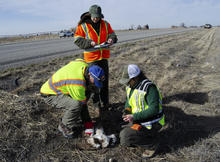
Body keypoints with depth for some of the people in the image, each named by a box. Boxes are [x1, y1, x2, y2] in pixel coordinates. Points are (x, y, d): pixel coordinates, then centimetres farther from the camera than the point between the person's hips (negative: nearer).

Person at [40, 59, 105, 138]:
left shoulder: (83, 63, -11)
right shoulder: (78, 84, -35)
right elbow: (82, 102, -22)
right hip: (50, 94, -10)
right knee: (76, 104, -31)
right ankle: (65, 127, -5)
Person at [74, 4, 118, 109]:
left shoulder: (105, 24, 7)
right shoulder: (83, 25, -4)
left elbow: (112, 34, 14)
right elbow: (77, 40, -6)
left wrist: (111, 39, -10)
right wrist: (89, 43, -20)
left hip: (104, 56, 4)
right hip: (91, 57, -4)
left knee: (104, 79, 10)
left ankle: (105, 102, 23)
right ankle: (96, 102, 17)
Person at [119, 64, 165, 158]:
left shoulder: (149, 88, -26)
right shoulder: (130, 86, 0)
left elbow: (154, 109, -30)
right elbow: (129, 101, 16)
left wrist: (134, 117, -29)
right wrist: (127, 110, -6)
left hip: (151, 123, -9)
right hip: (138, 120, 9)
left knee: (125, 138, -18)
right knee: (122, 136, 12)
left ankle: (150, 145, 1)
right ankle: (149, 135, 19)